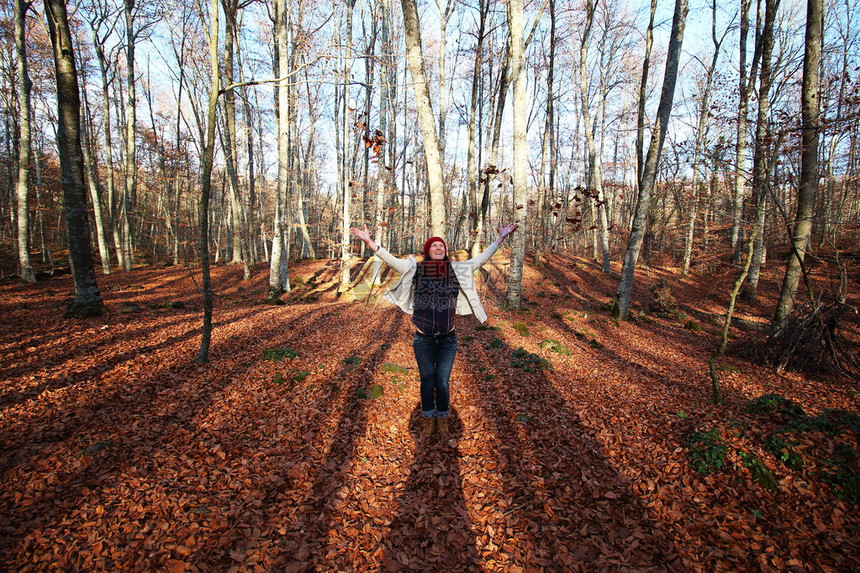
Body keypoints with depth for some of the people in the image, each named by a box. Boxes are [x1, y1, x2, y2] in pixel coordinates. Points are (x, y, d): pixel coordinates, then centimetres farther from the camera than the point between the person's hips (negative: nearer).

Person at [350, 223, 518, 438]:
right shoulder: (415, 270, -5)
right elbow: (390, 260, -11)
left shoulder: (457, 271, -1)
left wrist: (501, 238, -2)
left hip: (448, 339, 1)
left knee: (442, 383, 12)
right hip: (423, 340, -1)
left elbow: (481, 258, 0)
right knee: (427, 381, 15)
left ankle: (442, 419, 35)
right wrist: (369, 241, -21)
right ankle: (428, 419, 35)